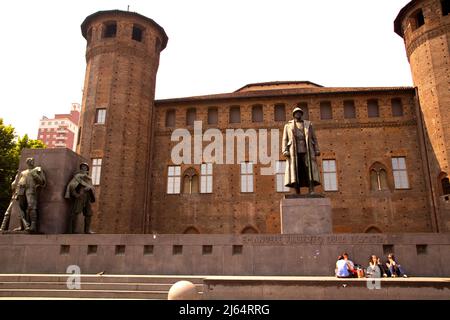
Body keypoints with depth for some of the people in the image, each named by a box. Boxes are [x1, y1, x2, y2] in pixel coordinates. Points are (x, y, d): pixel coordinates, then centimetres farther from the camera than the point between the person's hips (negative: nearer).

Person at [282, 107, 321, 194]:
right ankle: (297, 194, -7)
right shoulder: (288, 125, 15)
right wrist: (285, 151, -7)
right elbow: (285, 139, 7)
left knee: (310, 170, -12)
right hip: (294, 152, -1)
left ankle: (312, 192, -18)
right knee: (295, 172, -7)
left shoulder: (308, 124, 17)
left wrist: (317, 150, 3)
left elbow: (314, 138, 14)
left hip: (307, 151, 1)